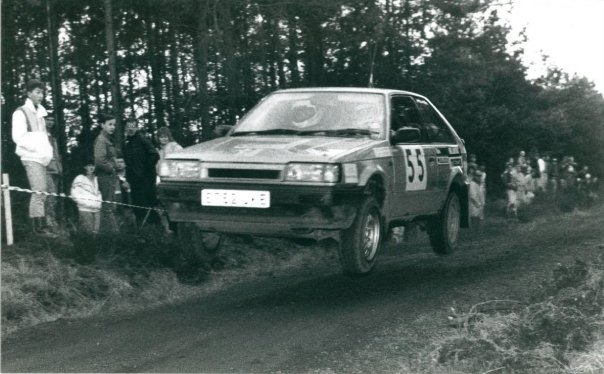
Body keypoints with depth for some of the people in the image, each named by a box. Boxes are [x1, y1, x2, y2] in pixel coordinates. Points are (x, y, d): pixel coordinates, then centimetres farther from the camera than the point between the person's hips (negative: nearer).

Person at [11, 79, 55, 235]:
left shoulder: (39, 113, 19)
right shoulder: (21, 112, -5)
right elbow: (18, 137, -12)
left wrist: (48, 150, 8)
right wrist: (37, 149, -15)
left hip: (42, 158, 8)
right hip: (31, 158, -8)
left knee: (42, 192, 6)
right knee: (39, 192, -14)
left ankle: (39, 226, 9)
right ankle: (39, 226, -13)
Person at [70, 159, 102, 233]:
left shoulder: (95, 179, 18)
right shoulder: (80, 178, -1)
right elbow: (75, 195, -7)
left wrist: (99, 202, 10)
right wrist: (87, 203, -10)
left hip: (97, 210, 6)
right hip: (85, 210, -6)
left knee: (96, 231, -1)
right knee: (88, 232, -12)